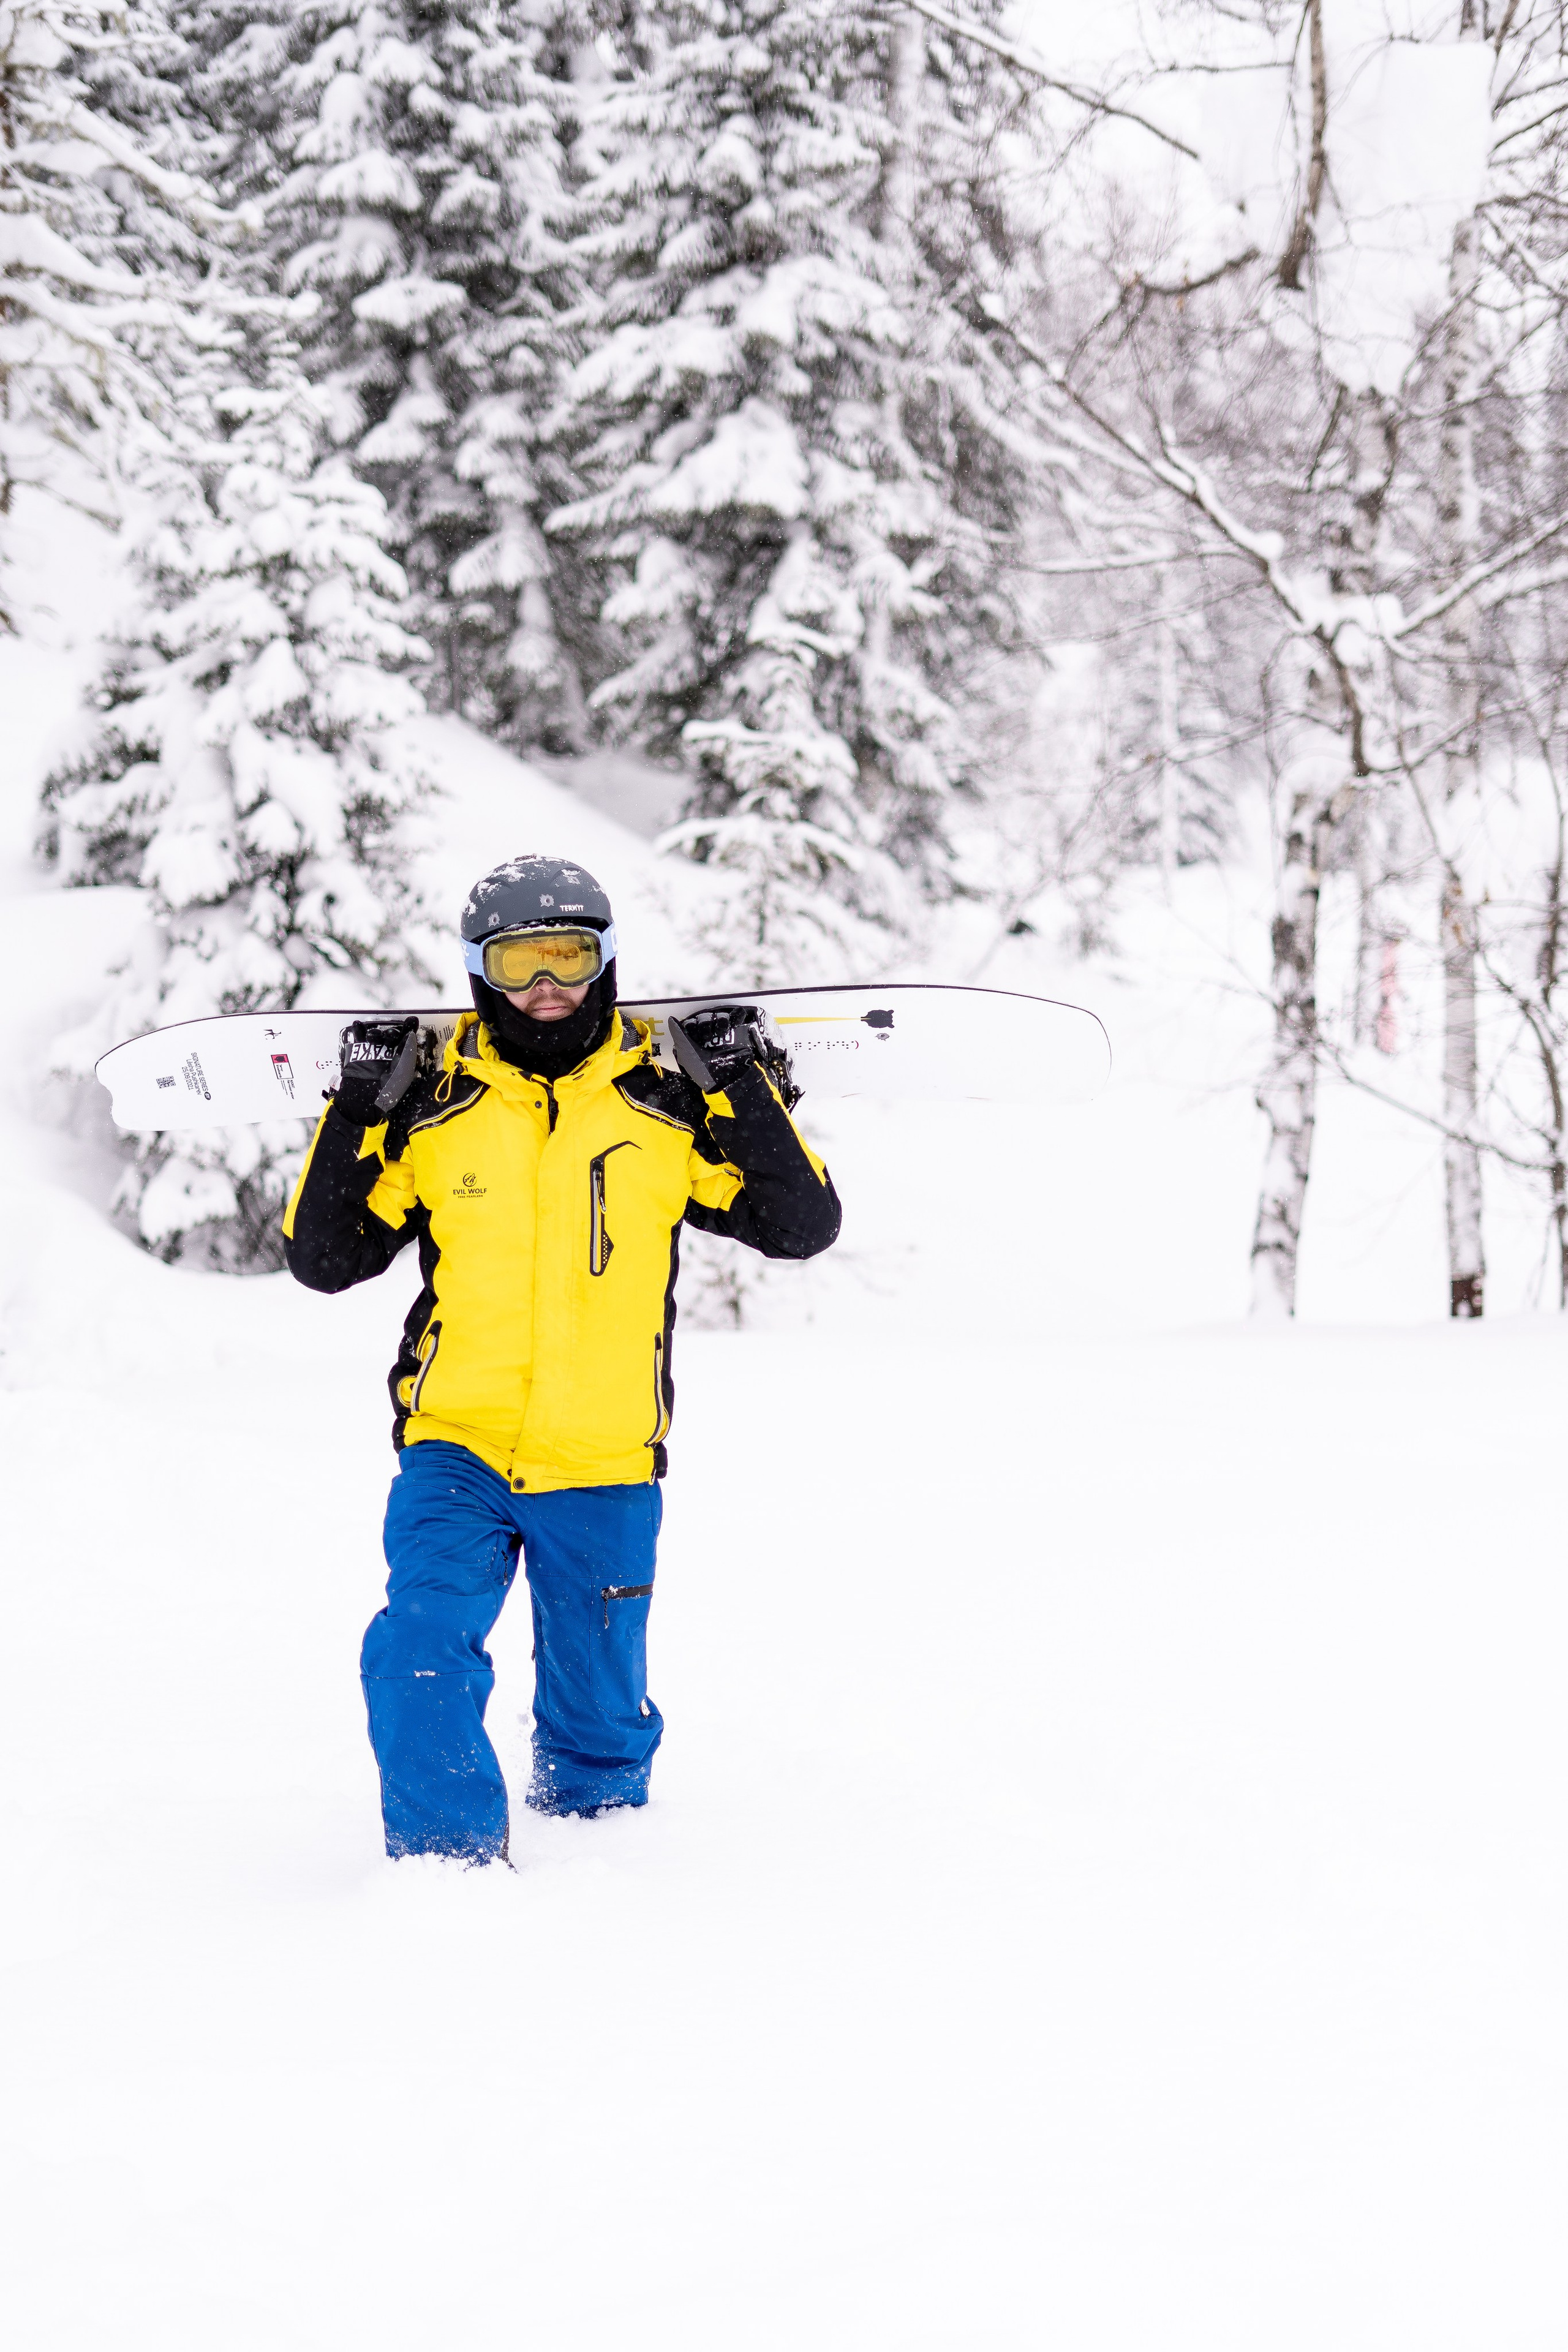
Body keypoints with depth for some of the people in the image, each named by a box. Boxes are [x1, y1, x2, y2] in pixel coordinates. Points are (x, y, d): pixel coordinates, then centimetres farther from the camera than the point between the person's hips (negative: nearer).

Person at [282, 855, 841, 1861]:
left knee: (600, 1718, 12)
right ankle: (449, 1858, -15)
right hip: (455, 1452, 0)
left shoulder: (667, 1106, 2)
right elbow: (323, 1258, 3)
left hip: (605, 1474, 0)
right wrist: (358, 1111, -8)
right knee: (425, 1649, -23)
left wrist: (747, 1089, -10)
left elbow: (802, 1227, 0)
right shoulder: (432, 1110, 2)